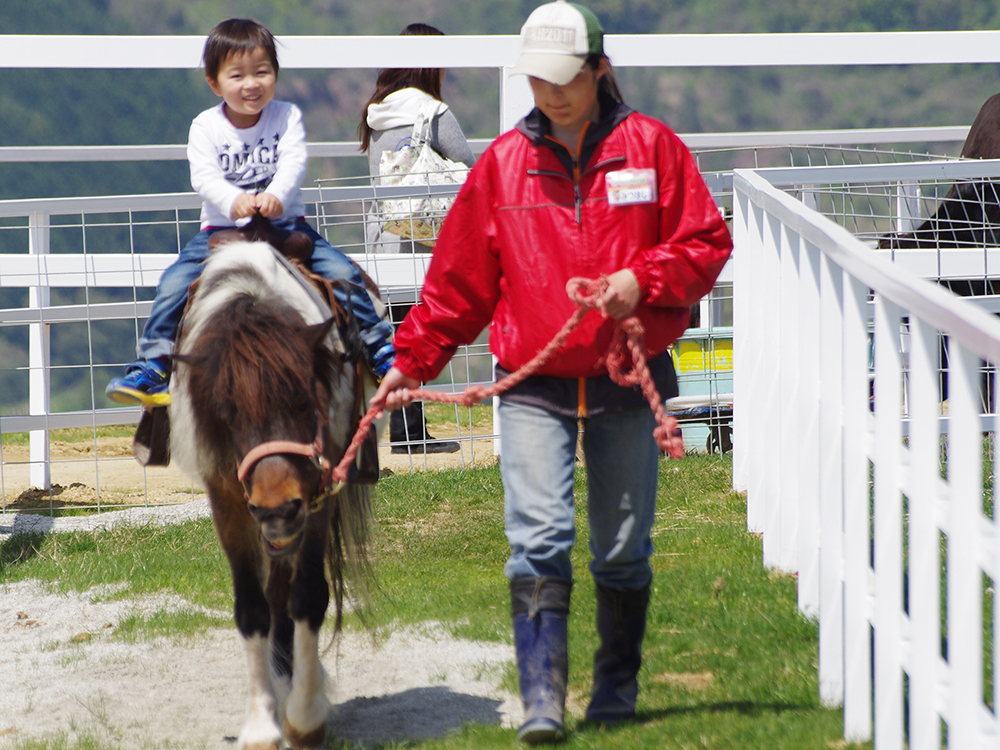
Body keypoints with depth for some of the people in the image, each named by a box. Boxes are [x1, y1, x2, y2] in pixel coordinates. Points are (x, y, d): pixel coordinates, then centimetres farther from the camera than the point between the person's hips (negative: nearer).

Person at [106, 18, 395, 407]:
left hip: (286, 225, 0)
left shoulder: (287, 117, 0)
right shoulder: (206, 127, -2)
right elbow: (204, 175, -17)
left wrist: (277, 195, -38)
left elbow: (294, 162, -15)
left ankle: (378, 349, -2)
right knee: (174, 284, -21)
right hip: (222, 229, 0)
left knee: (343, 273, -17)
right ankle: (151, 366, -14)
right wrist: (233, 200, -39)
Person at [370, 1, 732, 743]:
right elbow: (457, 279, 11)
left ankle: (617, 691, 24)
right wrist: (413, 361, 7)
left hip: (627, 383, 0)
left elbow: (707, 242, 2)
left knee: (624, 550, 8)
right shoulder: (503, 164, 6)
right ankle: (542, 702, -16)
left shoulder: (652, 147, 2)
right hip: (534, 386, 0)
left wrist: (644, 278, -15)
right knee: (538, 539, -14)